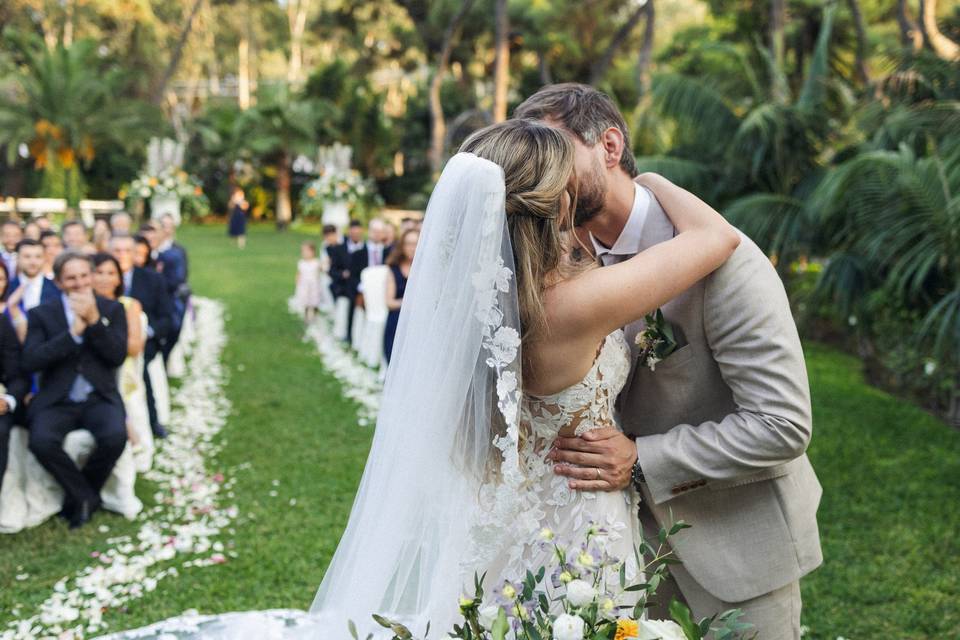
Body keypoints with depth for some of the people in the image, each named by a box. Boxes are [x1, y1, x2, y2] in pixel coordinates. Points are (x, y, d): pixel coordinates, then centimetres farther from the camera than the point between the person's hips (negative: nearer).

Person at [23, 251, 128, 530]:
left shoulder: (112, 309, 9)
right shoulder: (42, 313, 7)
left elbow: (118, 355, -4)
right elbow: (30, 361, -7)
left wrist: (94, 320, -14)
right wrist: (73, 332, -14)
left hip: (99, 398, 0)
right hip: (56, 401, 0)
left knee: (115, 437, -30)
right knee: (41, 441, -31)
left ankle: (79, 496, -2)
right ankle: (87, 496, -6)